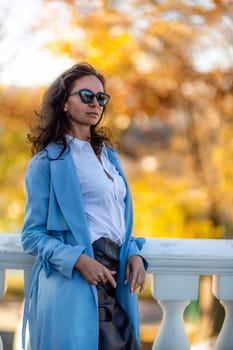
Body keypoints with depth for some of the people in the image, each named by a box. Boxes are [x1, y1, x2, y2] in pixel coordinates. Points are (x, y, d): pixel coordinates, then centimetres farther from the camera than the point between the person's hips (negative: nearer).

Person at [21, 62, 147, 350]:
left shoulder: (108, 155, 19)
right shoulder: (48, 161, -2)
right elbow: (32, 235, -5)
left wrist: (134, 254, 4)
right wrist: (79, 260, -20)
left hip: (116, 280, 6)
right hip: (73, 283, -6)